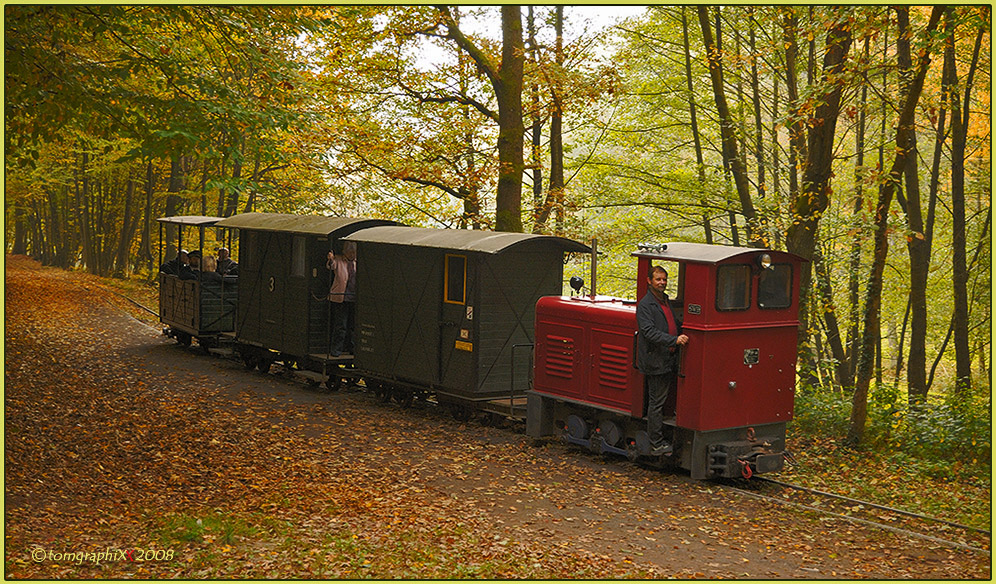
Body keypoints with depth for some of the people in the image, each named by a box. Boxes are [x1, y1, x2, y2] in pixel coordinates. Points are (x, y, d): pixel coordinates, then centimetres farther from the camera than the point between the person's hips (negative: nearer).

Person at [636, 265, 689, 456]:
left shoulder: (667, 301, 17)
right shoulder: (645, 305, -10)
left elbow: (677, 324, 28)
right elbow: (650, 332, -20)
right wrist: (674, 340, -28)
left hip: (670, 360, 8)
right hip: (655, 361, -8)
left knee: (663, 399, 10)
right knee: (657, 402, -3)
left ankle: (659, 440, 17)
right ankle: (656, 444, 3)